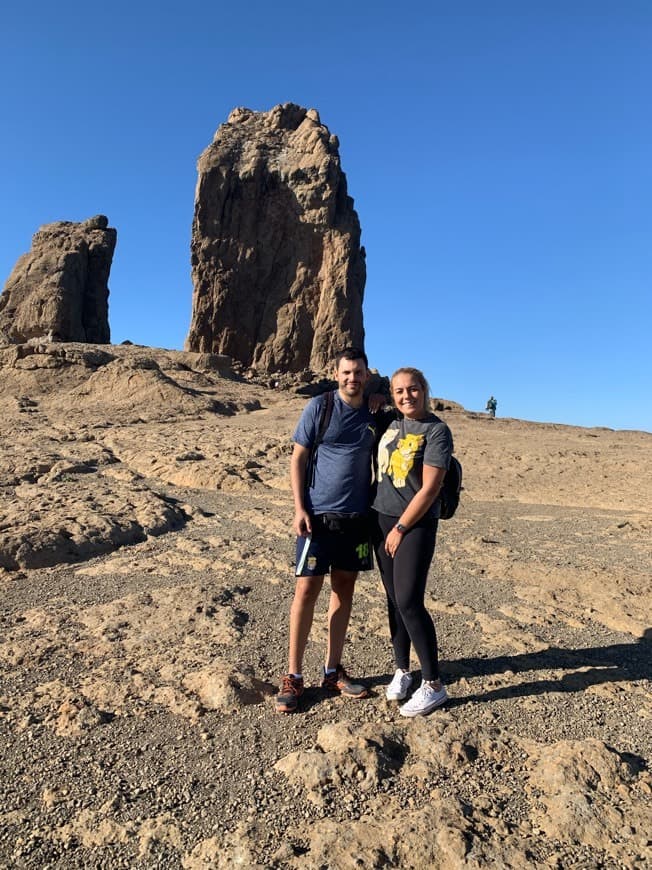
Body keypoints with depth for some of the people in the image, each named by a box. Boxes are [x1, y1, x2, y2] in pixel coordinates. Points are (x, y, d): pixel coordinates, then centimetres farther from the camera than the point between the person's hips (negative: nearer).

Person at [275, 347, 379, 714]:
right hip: (318, 514, -4)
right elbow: (298, 458, -4)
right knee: (307, 591, -1)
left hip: (358, 517, 4)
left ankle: (333, 671, 25)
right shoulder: (320, 407, -5)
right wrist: (300, 508, -11)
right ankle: (294, 677, 13)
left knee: (344, 589, 11)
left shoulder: (376, 413, 5)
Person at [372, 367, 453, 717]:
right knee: (393, 600, 11)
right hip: (382, 518, 6)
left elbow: (429, 489, -14)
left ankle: (433, 685, 7)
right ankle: (402, 671, 26)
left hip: (416, 525, -6)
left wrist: (401, 529, -11)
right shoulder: (392, 424, 9)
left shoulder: (436, 430, -10)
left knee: (409, 602, -8)